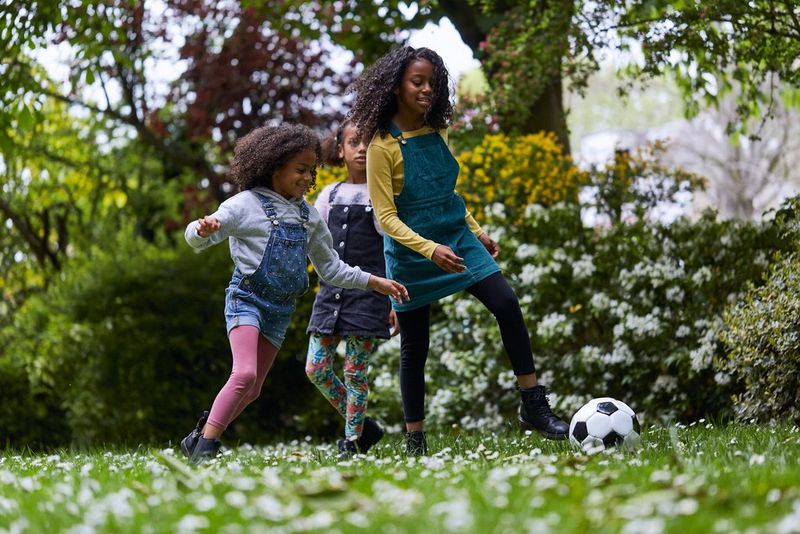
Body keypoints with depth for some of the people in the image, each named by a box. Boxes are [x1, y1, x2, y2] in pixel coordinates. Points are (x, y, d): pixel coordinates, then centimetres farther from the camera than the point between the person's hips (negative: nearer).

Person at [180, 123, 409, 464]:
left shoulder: (309, 216, 11)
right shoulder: (247, 204, -8)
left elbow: (331, 268, 20)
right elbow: (196, 237, -14)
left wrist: (376, 283, 15)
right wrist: (204, 229, -38)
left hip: (281, 310, 7)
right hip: (247, 299, -7)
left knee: (252, 390, 6)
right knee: (245, 373, -24)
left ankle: (199, 438, 19)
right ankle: (205, 448, -20)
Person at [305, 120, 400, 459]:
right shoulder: (329, 195, 13)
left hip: (368, 292, -5)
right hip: (330, 291, 5)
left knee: (354, 371, -5)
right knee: (316, 368, -1)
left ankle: (352, 442, 7)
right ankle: (361, 426, 16)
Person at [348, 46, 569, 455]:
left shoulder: (437, 132, 4)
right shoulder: (383, 145, -14)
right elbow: (386, 217, -18)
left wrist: (478, 233, 19)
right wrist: (430, 249, -30)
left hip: (457, 238, 5)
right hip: (411, 252, -5)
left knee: (507, 305, -12)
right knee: (414, 347, 3)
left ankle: (533, 408, -6)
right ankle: (414, 441, 16)